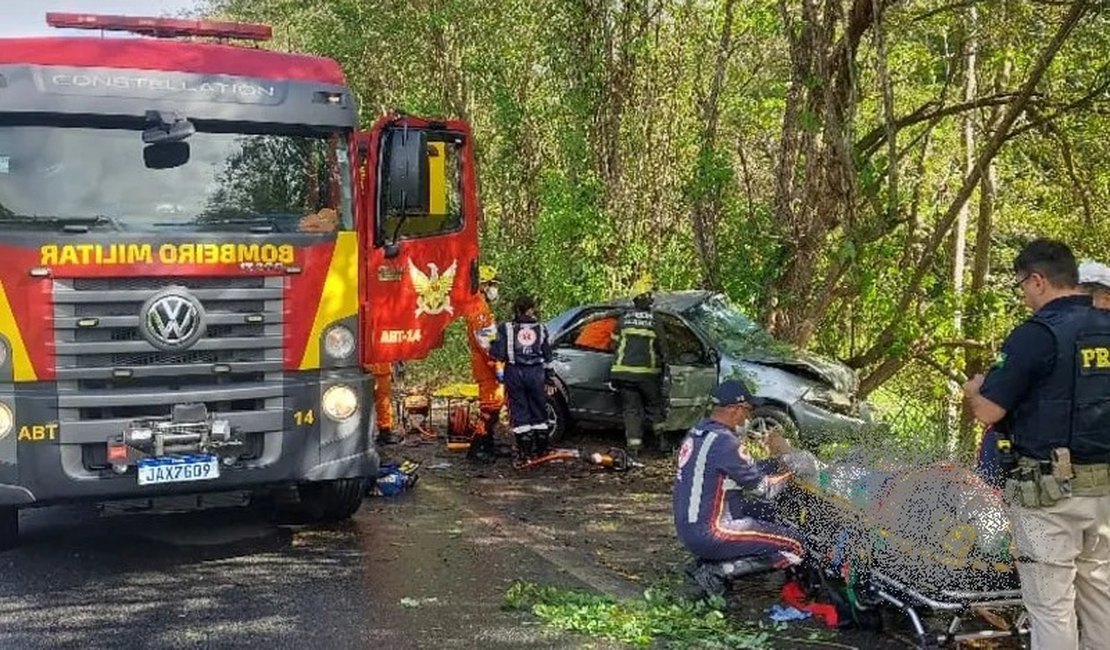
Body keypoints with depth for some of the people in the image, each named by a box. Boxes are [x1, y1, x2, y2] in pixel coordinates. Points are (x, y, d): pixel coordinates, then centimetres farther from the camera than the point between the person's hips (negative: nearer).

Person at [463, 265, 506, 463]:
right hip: (486, 365, -11)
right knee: (490, 408, -10)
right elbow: (484, 341, -22)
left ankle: (488, 446, 22)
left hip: (488, 365, 11)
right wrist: (497, 366, -23)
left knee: (493, 405, 15)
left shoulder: (483, 307, 19)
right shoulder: (479, 308, -15)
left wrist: (498, 364, 23)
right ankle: (476, 449, -9)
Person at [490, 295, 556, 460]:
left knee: (519, 410, 4)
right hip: (536, 373, 2)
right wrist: (550, 380, 15)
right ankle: (541, 448, 19)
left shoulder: (506, 328, -2)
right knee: (538, 409, 14)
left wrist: (491, 348, 13)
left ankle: (525, 451, 3)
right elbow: (548, 357, 9)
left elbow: (499, 354, -8)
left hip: (514, 373, -2)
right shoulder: (541, 328, 7)